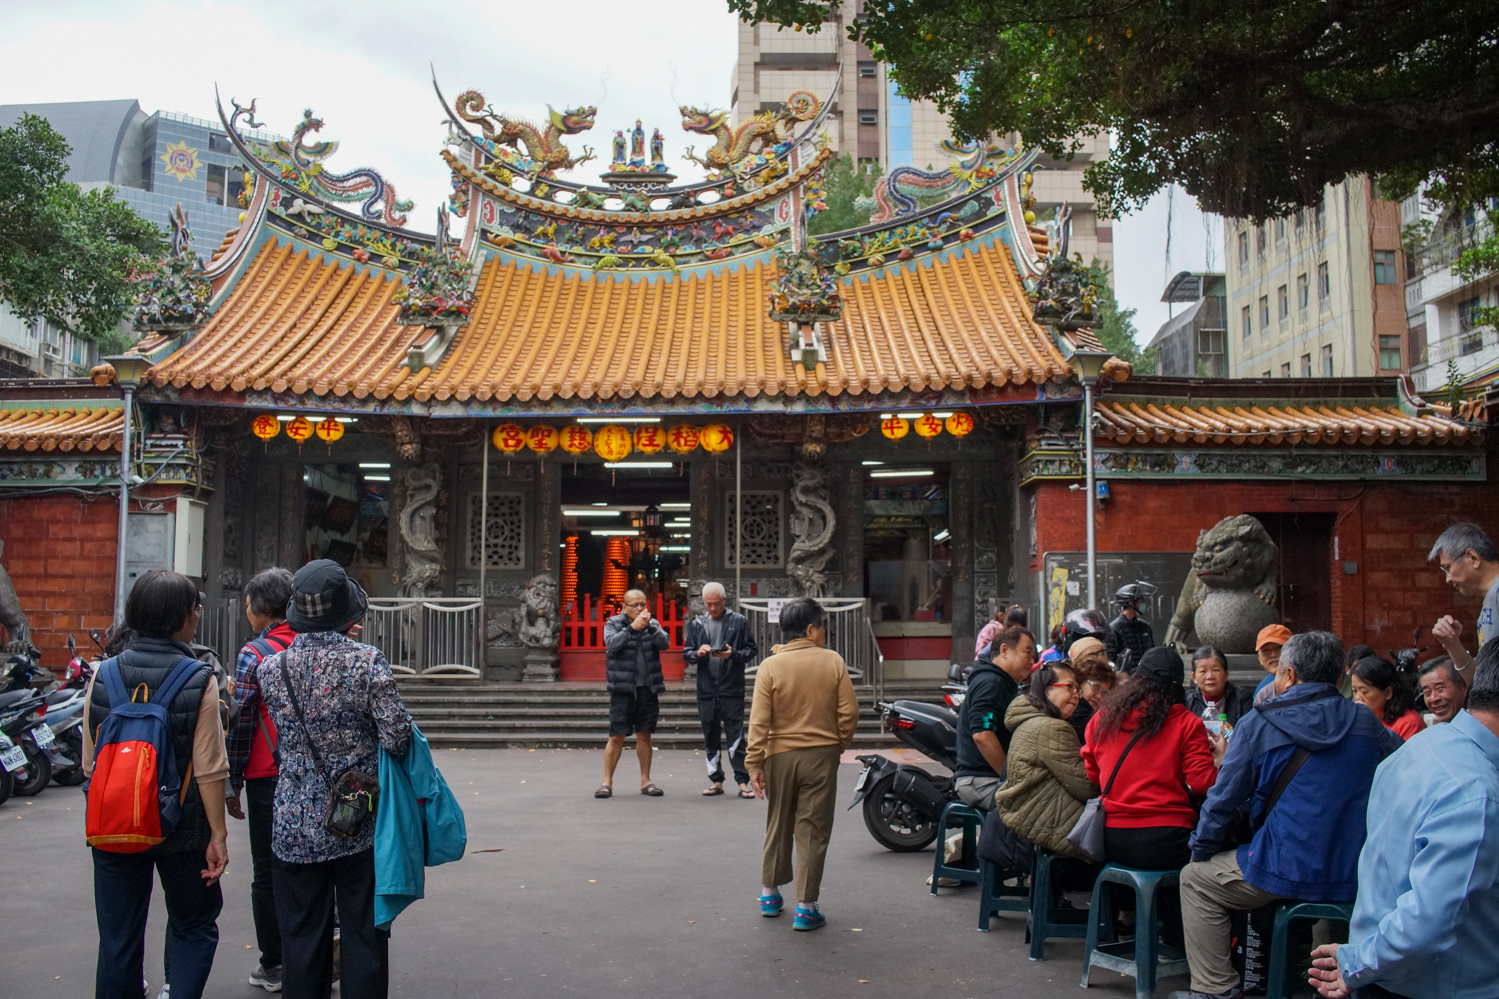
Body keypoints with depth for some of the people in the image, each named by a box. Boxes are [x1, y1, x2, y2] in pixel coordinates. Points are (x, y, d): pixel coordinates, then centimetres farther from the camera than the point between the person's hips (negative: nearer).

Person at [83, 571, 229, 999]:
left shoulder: (103, 675, -3)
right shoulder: (199, 680, -14)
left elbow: (90, 763, 3)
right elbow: (209, 769, -15)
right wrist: (218, 834, -7)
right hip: (180, 829, -3)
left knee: (118, 939, 15)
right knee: (194, 928, 16)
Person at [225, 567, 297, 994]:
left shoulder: (254, 654, -10)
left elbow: (241, 725, -11)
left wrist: (231, 785, -3)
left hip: (268, 779, -4)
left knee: (267, 874, 7)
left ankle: (273, 966, 16)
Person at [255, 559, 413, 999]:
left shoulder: (269, 668, -3)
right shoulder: (368, 661, -13)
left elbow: (281, 733, 6)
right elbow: (397, 736, -14)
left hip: (295, 826, 2)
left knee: (302, 935, 13)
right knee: (364, 934, 9)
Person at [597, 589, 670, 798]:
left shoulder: (653, 624, 11)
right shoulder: (613, 624, 3)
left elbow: (665, 642, -5)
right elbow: (612, 643, -16)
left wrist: (650, 627, -20)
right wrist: (632, 628, -25)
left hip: (648, 689, 3)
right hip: (622, 689, -3)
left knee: (644, 735, 8)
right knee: (617, 736, -4)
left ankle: (645, 782, 15)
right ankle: (607, 782, 2)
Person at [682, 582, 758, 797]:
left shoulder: (738, 621, -1)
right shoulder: (696, 624, 9)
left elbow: (751, 650, 0)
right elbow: (686, 653, 11)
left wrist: (733, 654, -18)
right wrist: (698, 653, -11)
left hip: (732, 689, -4)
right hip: (706, 689, 4)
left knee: (736, 736, -2)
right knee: (710, 737, 10)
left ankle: (743, 782, 3)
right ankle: (716, 781, 20)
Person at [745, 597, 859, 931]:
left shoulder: (770, 666, -6)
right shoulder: (833, 661, -6)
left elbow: (759, 721, -9)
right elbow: (849, 712, -5)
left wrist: (754, 763, -5)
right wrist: (842, 742, 12)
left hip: (779, 756, 1)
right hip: (821, 754, -1)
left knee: (778, 826, 18)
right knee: (812, 832, 6)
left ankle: (769, 893, 30)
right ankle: (805, 908, 8)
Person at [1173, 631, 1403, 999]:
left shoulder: (1258, 724, -7)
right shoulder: (1366, 724, 3)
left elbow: (1223, 800, -3)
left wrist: (1200, 851, 11)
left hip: (1286, 873, -5)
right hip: (1354, 877, 5)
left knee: (1196, 879, 15)